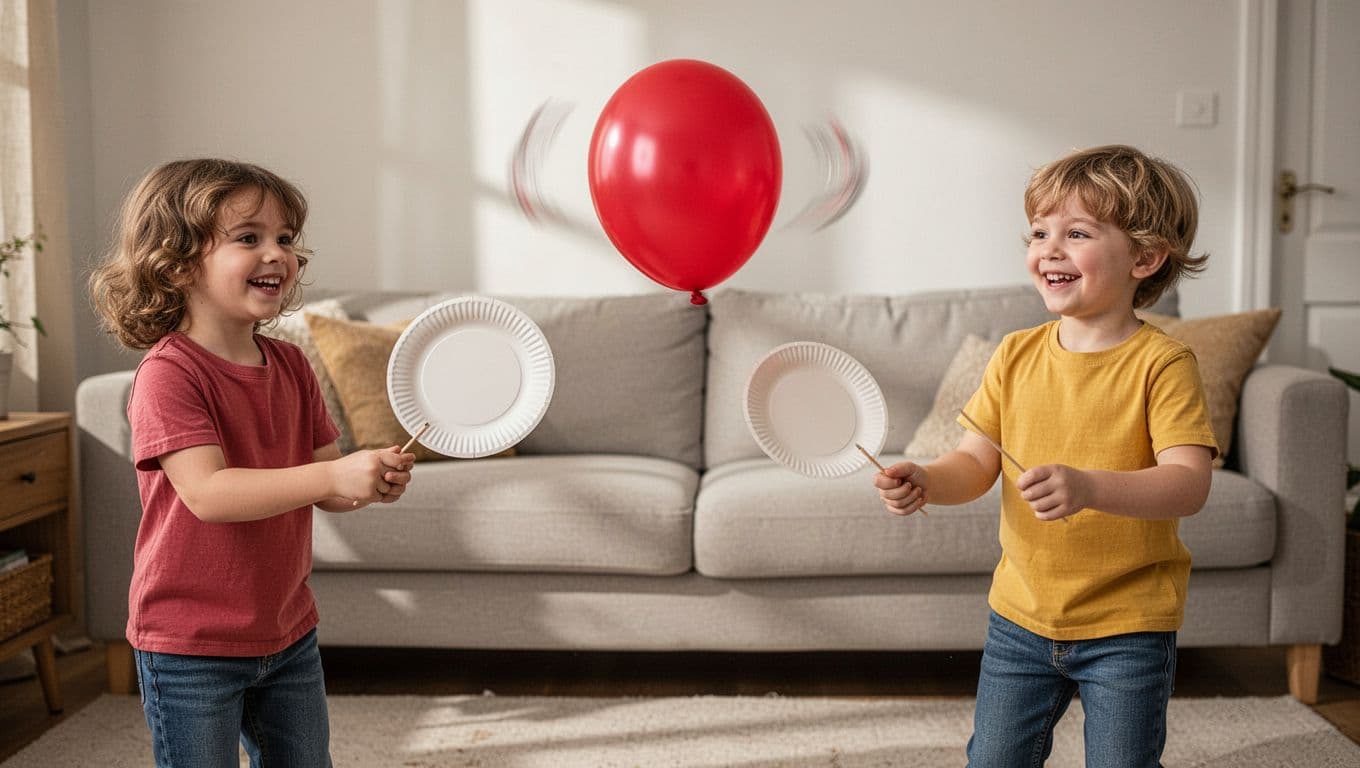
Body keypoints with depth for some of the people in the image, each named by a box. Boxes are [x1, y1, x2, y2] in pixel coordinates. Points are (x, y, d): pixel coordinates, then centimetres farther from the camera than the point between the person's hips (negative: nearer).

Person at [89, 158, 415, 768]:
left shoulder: (290, 366, 4)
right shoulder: (169, 373, -18)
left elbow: (322, 489, 5)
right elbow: (208, 493, -29)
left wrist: (372, 481, -18)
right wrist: (333, 475, -37)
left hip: (288, 632, 7)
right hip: (190, 648, -7)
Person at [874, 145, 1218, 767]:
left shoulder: (1161, 362, -13)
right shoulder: (1016, 355, 1)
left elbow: (1189, 484, -21)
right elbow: (976, 463, 3)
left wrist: (1088, 487, -37)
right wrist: (926, 481, -19)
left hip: (1126, 628, -4)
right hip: (1021, 616, 4)